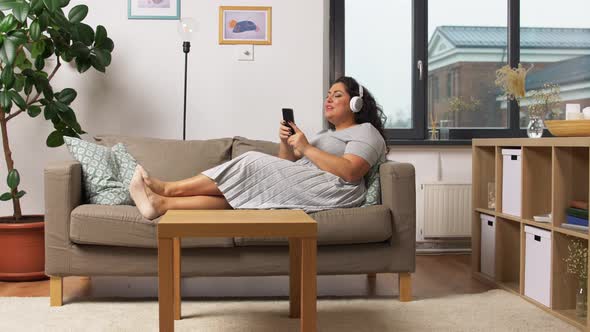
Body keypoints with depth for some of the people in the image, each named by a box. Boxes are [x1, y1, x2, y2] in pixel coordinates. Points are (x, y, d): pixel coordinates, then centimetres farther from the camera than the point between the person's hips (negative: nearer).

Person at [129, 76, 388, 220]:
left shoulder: (366, 132, 7)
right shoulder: (326, 134, 33)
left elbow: (350, 172, -14)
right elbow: (287, 164, 20)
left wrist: (306, 148, -11)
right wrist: (286, 143, -2)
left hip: (331, 192, -8)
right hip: (301, 190, 8)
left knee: (254, 166, -19)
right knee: (232, 194, -16)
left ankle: (167, 189, -17)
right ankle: (162, 203, -30)